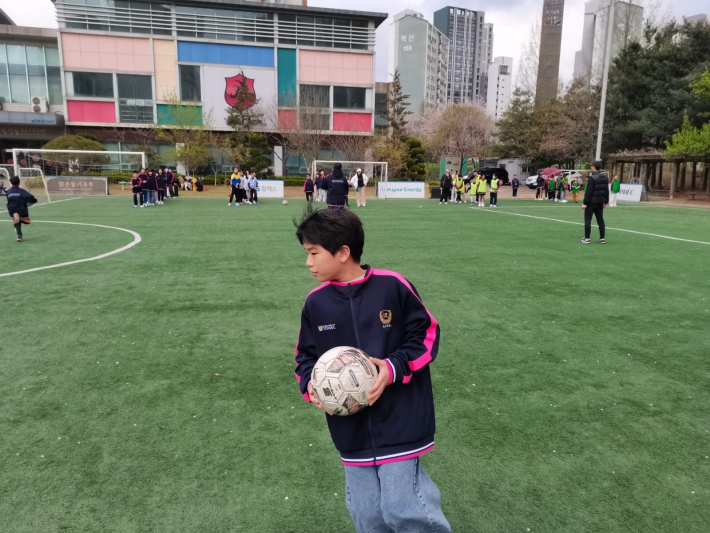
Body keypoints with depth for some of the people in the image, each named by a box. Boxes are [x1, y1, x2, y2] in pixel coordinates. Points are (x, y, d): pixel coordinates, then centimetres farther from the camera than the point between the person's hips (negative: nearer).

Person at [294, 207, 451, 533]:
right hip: (352, 432, 4)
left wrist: (395, 368, -17)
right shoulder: (315, 302, -1)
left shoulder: (391, 286, -12)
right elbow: (306, 356, 10)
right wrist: (310, 385, -9)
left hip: (399, 424, -4)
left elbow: (426, 334, -3)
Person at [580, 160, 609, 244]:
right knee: (600, 219, 11)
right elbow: (606, 190, 12)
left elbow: (588, 192, -18)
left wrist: (585, 202, -15)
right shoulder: (605, 177, 7)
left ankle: (587, 238, -1)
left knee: (587, 220, 0)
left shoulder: (592, 178, -16)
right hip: (600, 202, 7)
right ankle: (602, 238, 13)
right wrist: (606, 201, 19)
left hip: (591, 202, -7)